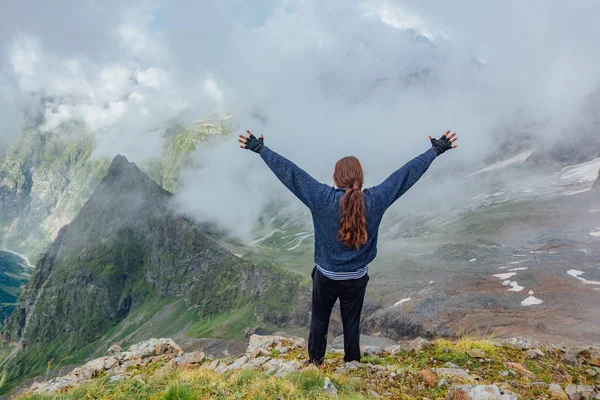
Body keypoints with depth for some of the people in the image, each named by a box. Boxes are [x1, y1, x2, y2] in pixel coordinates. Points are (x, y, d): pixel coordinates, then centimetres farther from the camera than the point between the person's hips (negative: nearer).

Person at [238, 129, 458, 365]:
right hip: (356, 278, 1)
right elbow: (408, 173, -10)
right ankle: (352, 364, 37)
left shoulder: (322, 198, -22)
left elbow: (290, 172, -17)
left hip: (326, 276, -1)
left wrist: (260, 148, -10)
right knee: (352, 323, 19)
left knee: (319, 320, 20)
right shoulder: (375, 200, -17)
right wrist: (436, 150, -1)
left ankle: (315, 362, 38)